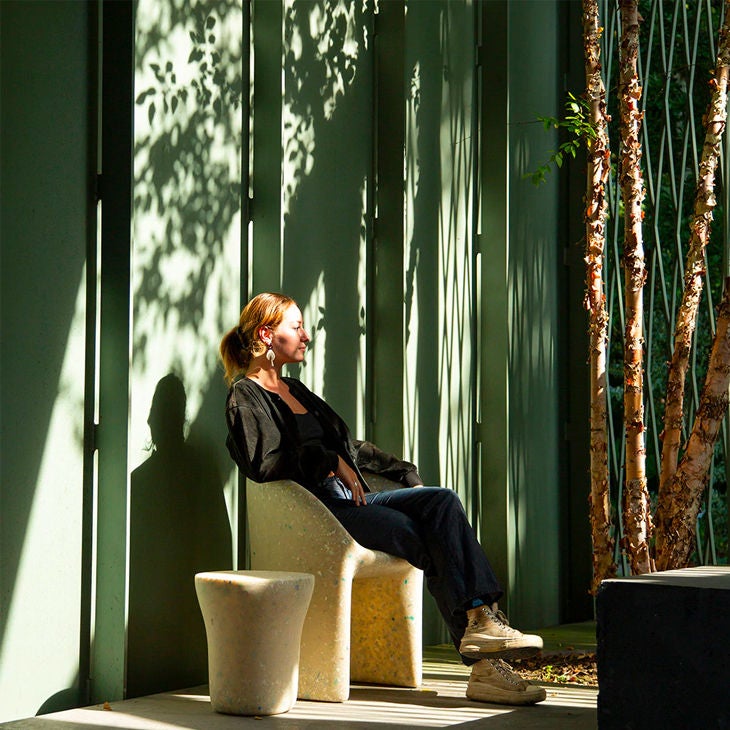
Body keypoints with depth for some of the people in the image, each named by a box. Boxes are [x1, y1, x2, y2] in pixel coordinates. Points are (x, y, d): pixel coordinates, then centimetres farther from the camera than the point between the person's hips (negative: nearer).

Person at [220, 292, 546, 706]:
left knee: (442, 500, -18)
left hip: (348, 499, 8)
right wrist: (331, 462, -10)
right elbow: (264, 464, -14)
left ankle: (481, 621, -31)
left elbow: (350, 447, 36)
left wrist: (404, 472, 29)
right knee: (428, 539, -25)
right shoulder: (246, 397, 2)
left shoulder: (294, 390, 29)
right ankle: (484, 662, -29)